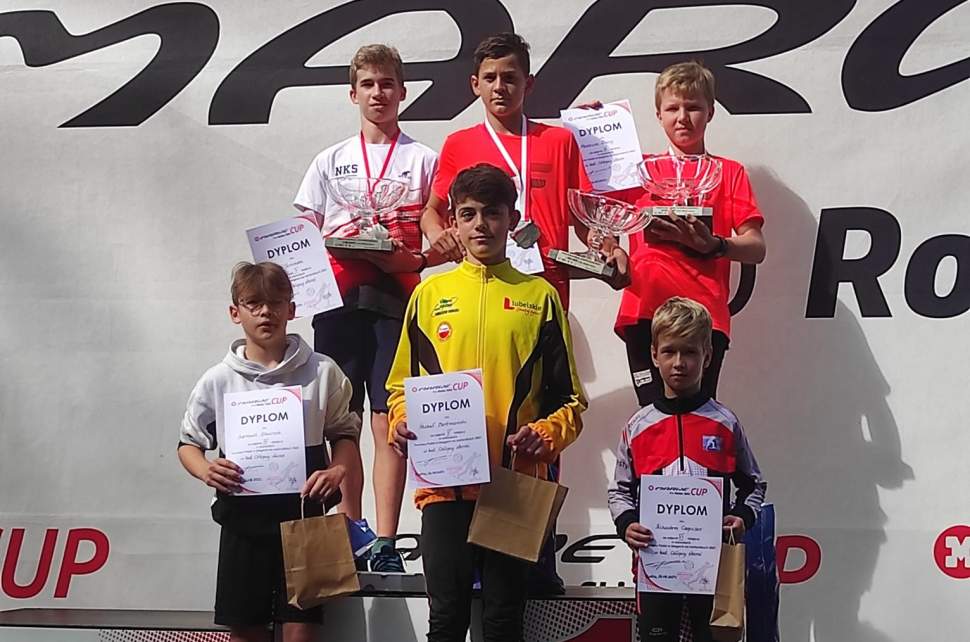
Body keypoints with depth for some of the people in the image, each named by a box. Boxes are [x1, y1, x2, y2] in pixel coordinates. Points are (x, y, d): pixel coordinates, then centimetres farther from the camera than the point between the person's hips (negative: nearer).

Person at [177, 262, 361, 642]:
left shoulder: (322, 372, 0)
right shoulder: (218, 380, 3)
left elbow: (345, 434, 9)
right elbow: (189, 442, 12)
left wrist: (336, 471, -11)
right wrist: (205, 471, -9)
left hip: (303, 514, -1)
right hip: (243, 517, 1)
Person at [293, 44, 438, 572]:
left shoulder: (423, 159, 9)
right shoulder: (330, 161, 16)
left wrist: (413, 259, -15)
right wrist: (341, 250, -8)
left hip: (394, 299, -2)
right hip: (338, 296, 2)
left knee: (388, 420, -6)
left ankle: (385, 544, -7)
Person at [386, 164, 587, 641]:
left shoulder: (539, 296, 7)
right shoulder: (430, 293, 10)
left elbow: (570, 399, 7)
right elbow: (401, 386, 14)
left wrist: (545, 434, -12)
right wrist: (402, 424, -6)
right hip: (444, 481, 1)